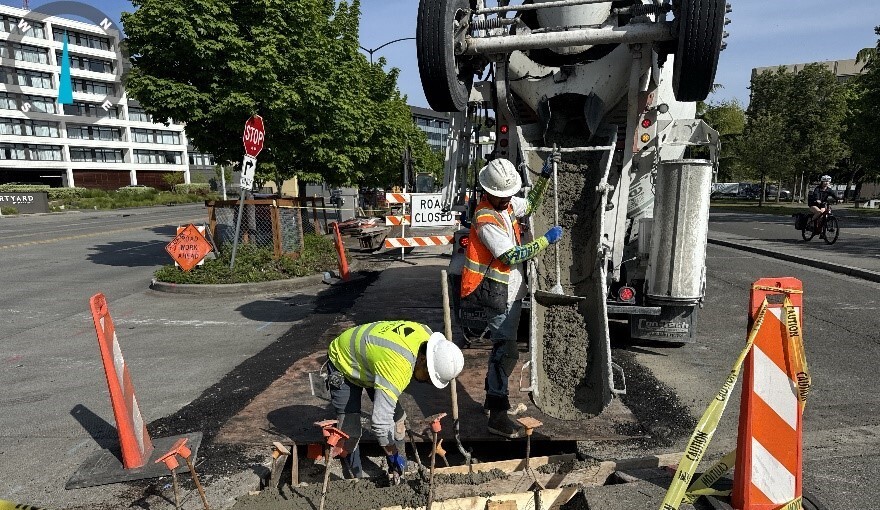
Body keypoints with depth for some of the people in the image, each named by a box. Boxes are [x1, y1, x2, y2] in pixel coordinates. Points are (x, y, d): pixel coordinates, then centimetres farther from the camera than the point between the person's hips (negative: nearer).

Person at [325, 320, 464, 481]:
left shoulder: (426, 334, -19)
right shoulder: (397, 367, -43)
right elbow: (380, 422, -41)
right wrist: (394, 456, -27)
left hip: (369, 356, 8)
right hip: (344, 363, -7)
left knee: (397, 419, 5)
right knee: (349, 432, -11)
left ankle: (399, 474, 20)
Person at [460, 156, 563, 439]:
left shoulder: (506, 204, 5)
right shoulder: (486, 220, -23)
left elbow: (531, 204, 23)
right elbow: (511, 256, -25)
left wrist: (545, 175, 11)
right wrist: (546, 240, -19)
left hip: (511, 291, 10)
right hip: (497, 295, -10)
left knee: (503, 346, 19)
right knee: (506, 351, -10)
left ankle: (493, 397, 34)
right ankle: (497, 416, -4)